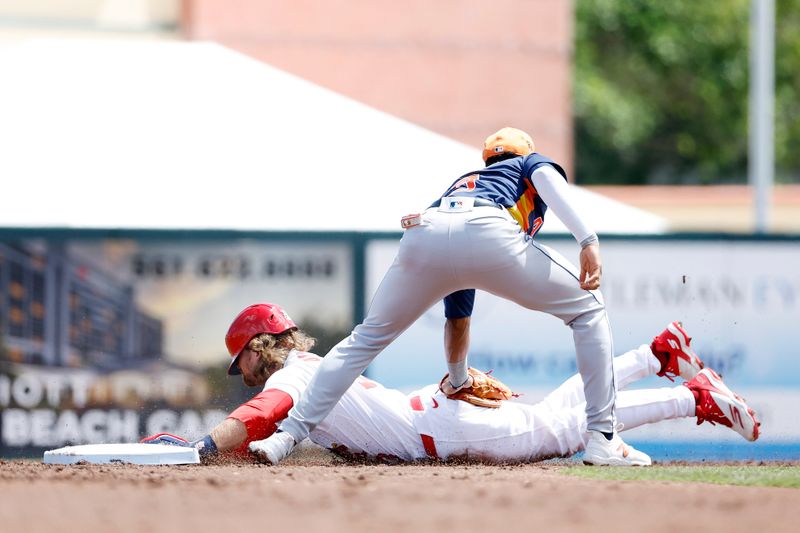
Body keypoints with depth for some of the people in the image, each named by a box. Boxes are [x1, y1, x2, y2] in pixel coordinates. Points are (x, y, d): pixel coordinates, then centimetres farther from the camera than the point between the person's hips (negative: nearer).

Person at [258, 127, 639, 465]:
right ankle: (601, 438, 7)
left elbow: (456, 322, 49)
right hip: (490, 234, -4)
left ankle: (289, 434, 17)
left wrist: (457, 380, 61)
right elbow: (547, 177, 6)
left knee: (368, 336, 26)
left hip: (421, 237, 4)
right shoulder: (529, 163, 37)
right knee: (588, 309, 16)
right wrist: (588, 240, -6)